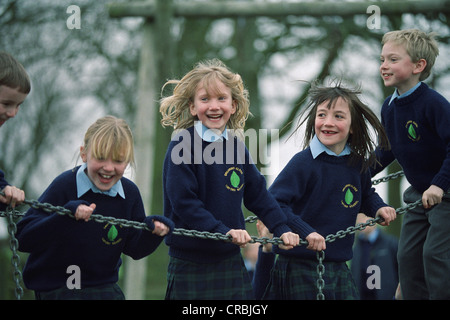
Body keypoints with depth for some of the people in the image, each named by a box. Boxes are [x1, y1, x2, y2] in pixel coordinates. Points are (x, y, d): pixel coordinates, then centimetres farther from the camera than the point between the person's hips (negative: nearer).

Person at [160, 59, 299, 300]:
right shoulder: (182, 145, -12)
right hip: (191, 265, -6)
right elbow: (183, 201, -19)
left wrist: (281, 229, 7)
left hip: (231, 260, 6)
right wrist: (222, 230, -25)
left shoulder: (237, 146, 8)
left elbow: (258, 194, 16)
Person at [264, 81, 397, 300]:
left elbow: (365, 195, 29)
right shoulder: (303, 163, -13)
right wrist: (306, 232, -27)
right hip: (299, 269, -6)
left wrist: (378, 208, 8)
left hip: (339, 269, 6)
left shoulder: (357, 165, 7)